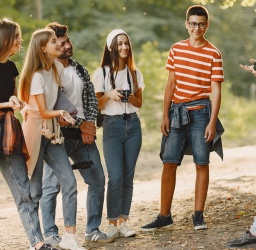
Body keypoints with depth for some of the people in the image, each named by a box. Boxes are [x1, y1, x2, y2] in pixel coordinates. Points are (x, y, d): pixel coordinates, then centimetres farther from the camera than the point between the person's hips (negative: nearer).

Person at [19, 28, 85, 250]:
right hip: (36, 132, -7)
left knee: (70, 183, -5)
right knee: (35, 190, -1)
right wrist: (61, 113, -28)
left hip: (52, 132, 7)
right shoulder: (37, 76, -15)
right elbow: (44, 112, -14)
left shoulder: (57, 68, 7)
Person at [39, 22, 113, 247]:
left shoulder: (80, 69, 12)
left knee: (98, 179, 7)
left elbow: (92, 98, 12)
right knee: (52, 185, -3)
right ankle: (51, 234, 6)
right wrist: (80, 125, -12)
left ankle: (93, 230, 18)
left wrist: (89, 123, -4)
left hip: (83, 133, 7)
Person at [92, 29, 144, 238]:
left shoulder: (134, 73, 10)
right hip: (112, 126, -3)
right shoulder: (101, 73, 0)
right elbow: (96, 105, 1)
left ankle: (123, 221, 8)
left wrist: (130, 98, -7)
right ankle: (112, 223, -3)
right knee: (116, 177, -11)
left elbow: (139, 103, 14)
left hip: (133, 124, 3)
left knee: (128, 176, 2)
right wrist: (109, 95, -16)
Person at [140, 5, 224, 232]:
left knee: (201, 164, 1)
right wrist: (165, 115, 5)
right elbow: (171, 83, 10)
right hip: (177, 111, 3)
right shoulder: (177, 49, 8)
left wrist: (212, 122, -11)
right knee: (169, 163, 1)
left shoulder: (213, 54, -3)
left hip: (200, 111, -3)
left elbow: (216, 90, -5)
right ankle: (164, 216, 8)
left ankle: (199, 215, 10)